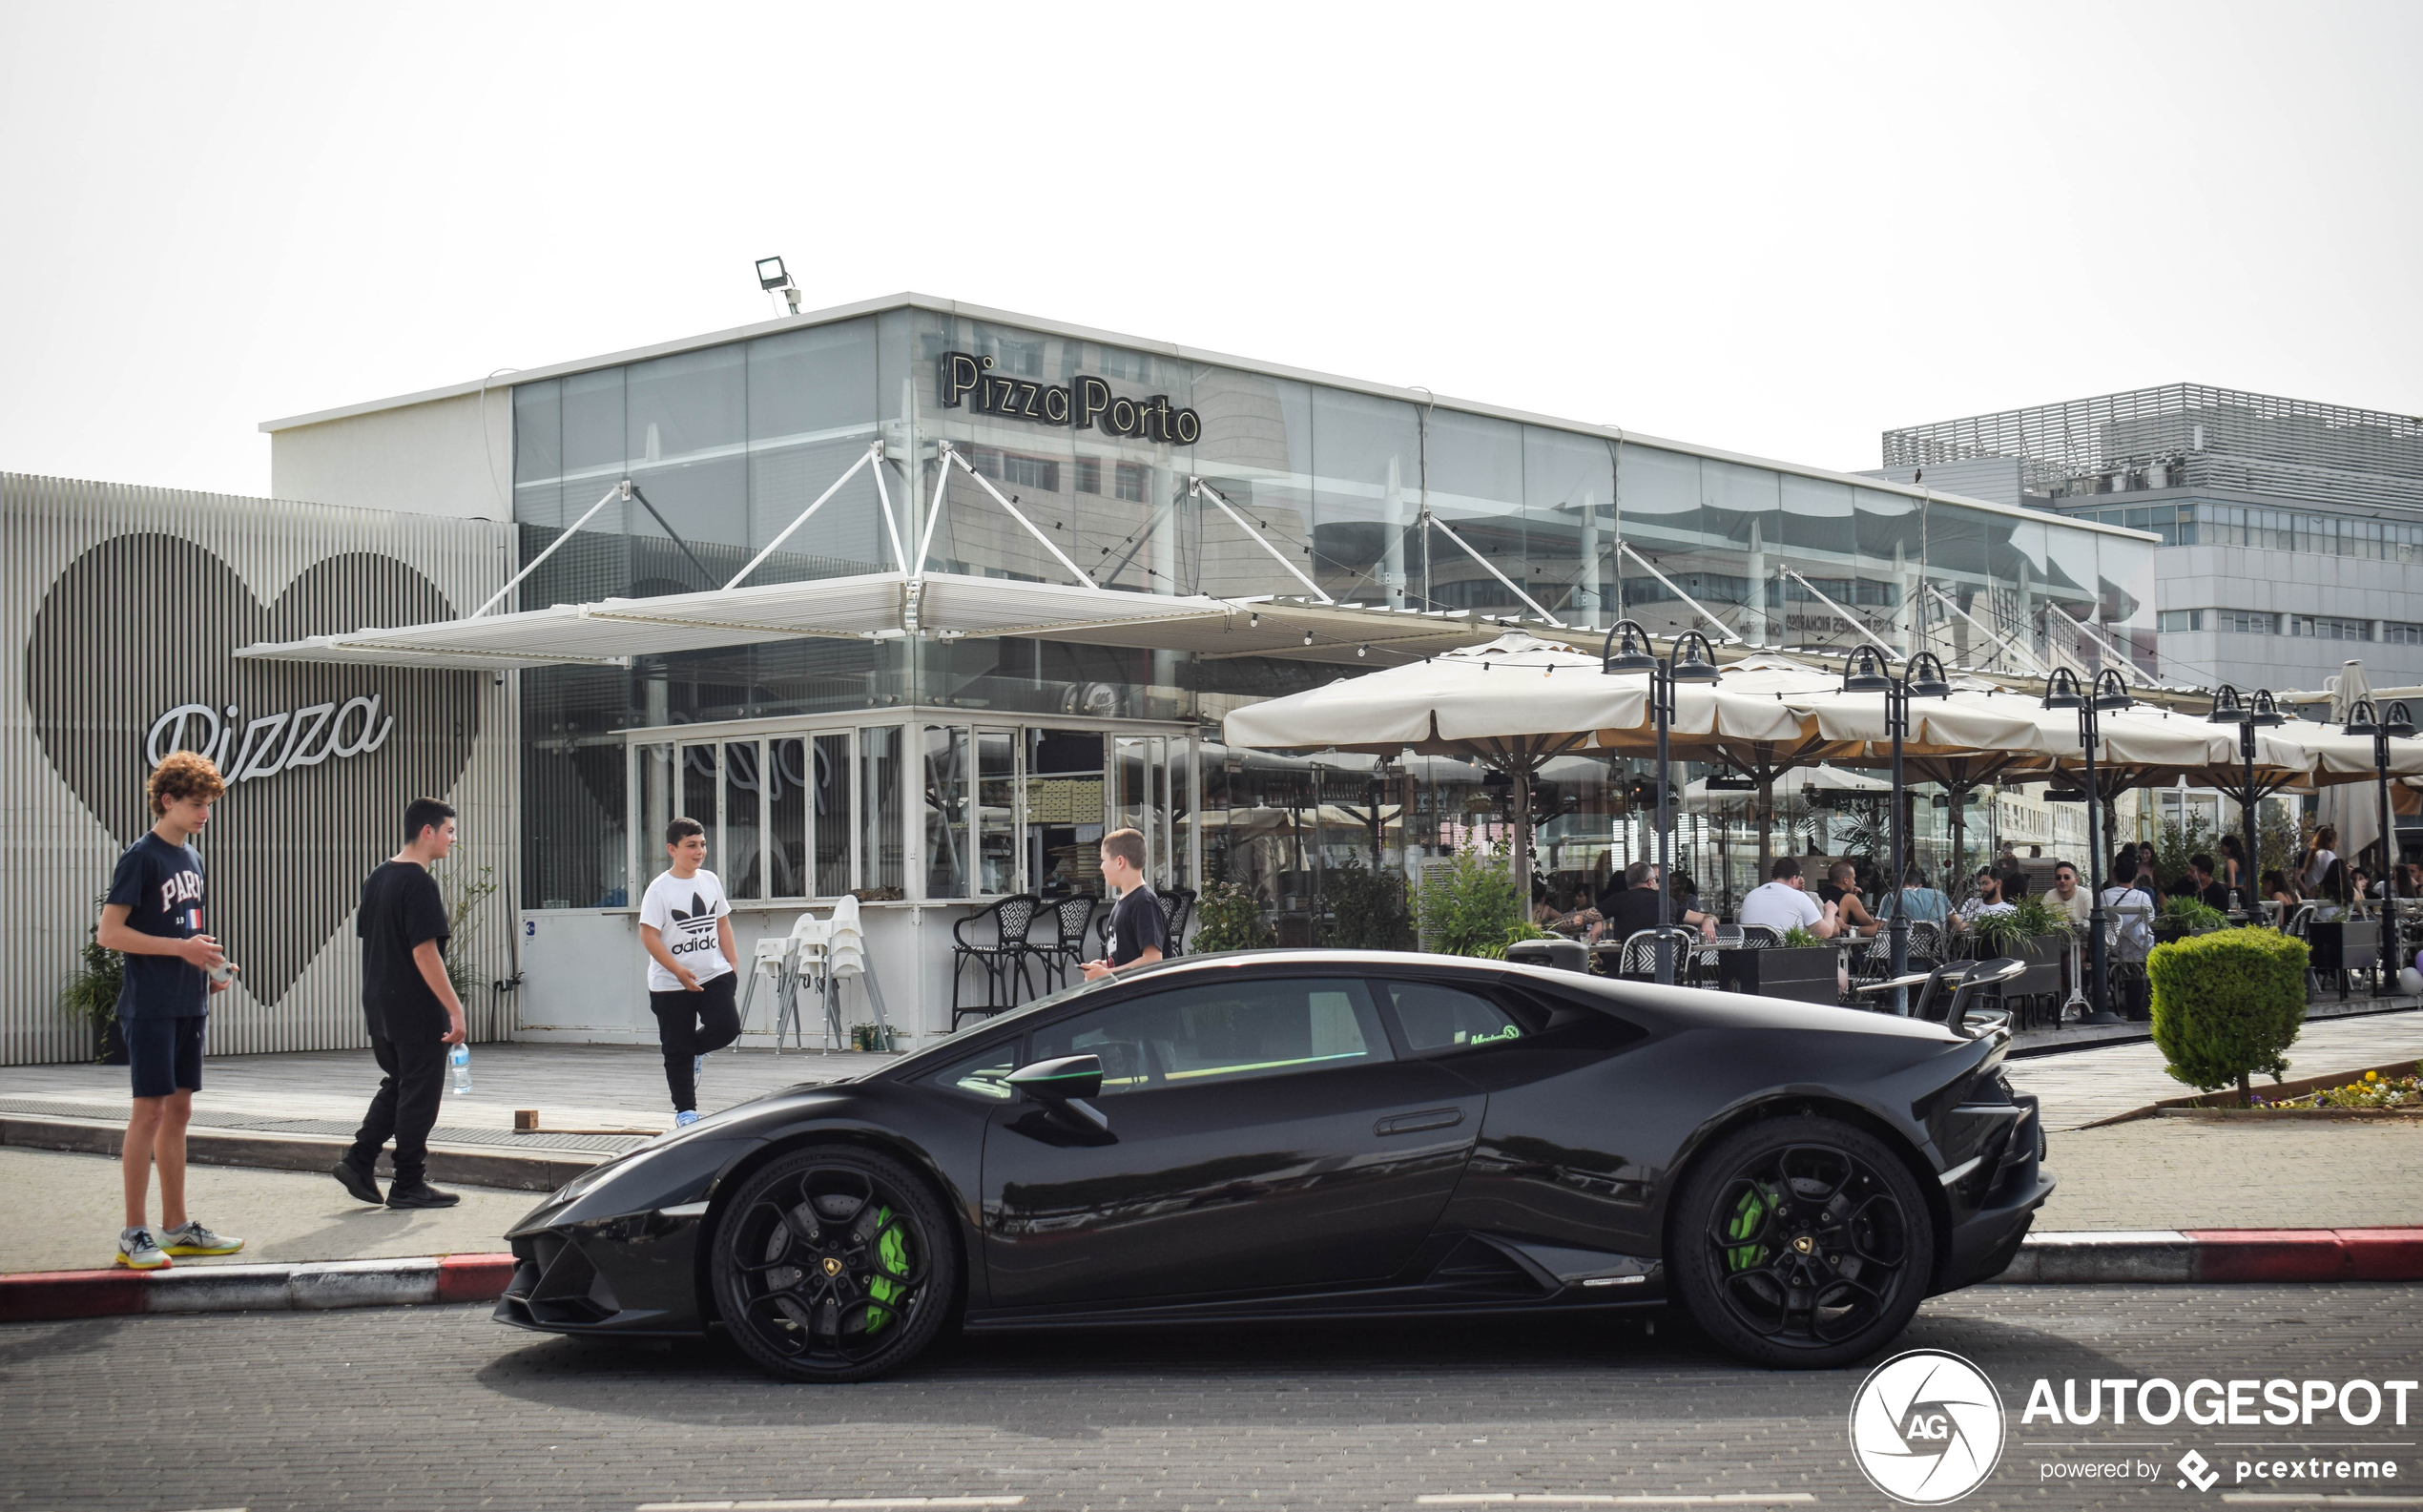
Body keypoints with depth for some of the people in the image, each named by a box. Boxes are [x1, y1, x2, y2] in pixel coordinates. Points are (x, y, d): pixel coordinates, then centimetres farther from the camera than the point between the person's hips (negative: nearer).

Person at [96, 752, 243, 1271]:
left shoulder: (192, 858, 15)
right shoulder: (141, 857, -10)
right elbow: (109, 932, -15)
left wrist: (209, 966, 6)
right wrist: (181, 947, -19)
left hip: (188, 1004, 8)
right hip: (149, 1007, -8)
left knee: (178, 1109, 11)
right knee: (150, 1109, -7)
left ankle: (177, 1226, 17)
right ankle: (133, 1235, -2)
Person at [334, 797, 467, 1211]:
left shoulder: (376, 878, 11)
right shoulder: (419, 883, -17)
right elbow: (424, 952, -22)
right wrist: (455, 1009, -20)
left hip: (379, 1006, 9)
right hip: (417, 1011, -9)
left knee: (396, 1086, 21)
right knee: (419, 1095, 1)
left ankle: (358, 1163, 13)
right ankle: (409, 1186, 7)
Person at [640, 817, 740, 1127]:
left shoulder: (711, 881, 8)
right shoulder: (660, 889, -8)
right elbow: (648, 935, -13)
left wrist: (733, 965, 9)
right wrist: (678, 971, -21)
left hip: (714, 974, 4)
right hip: (670, 985, -4)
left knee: (727, 1027, -16)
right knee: (677, 1050, 3)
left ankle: (696, 1050, 16)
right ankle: (685, 1110, 15)